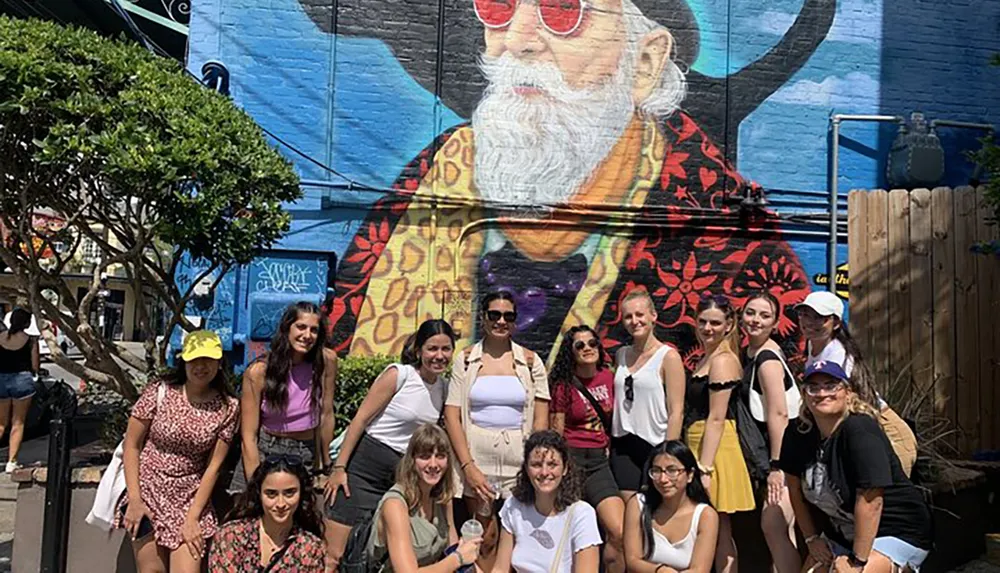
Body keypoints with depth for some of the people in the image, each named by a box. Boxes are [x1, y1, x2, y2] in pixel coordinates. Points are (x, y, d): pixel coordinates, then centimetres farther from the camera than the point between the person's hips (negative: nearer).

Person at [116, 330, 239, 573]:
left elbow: (213, 466, -5)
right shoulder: (159, 391, -8)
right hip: (147, 492, 0)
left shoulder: (228, 408, -6)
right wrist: (134, 500, -9)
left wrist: (192, 518, -8)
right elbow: (131, 445, -4)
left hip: (191, 500, 1)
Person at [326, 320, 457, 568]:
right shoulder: (398, 375, -11)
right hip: (364, 466, -6)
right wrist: (339, 468, -13)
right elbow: (360, 419, -10)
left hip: (403, 475, 6)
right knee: (335, 554, -5)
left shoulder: (444, 386, 6)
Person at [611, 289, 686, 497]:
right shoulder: (621, 355, 10)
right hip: (622, 447, 4)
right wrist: (608, 444, 8)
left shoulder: (669, 357, -6)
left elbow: (676, 412, -9)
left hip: (654, 447, -4)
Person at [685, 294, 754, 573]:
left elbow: (716, 419, -17)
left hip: (714, 449, -9)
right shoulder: (706, 358, 16)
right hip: (699, 445, 9)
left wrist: (704, 467, -19)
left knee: (718, 531, -2)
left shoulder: (722, 360, -12)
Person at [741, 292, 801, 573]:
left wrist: (776, 466, -24)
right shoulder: (749, 354, 9)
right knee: (781, 528, 17)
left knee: (773, 524, -11)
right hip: (775, 450, 10)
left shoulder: (767, 359, -18)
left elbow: (778, 414, -24)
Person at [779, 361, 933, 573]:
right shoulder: (798, 433, -7)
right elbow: (795, 488, 5)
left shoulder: (860, 430, -26)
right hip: (844, 532, 7)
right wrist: (812, 537, 5)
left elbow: (870, 501, -28)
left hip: (897, 531, -7)